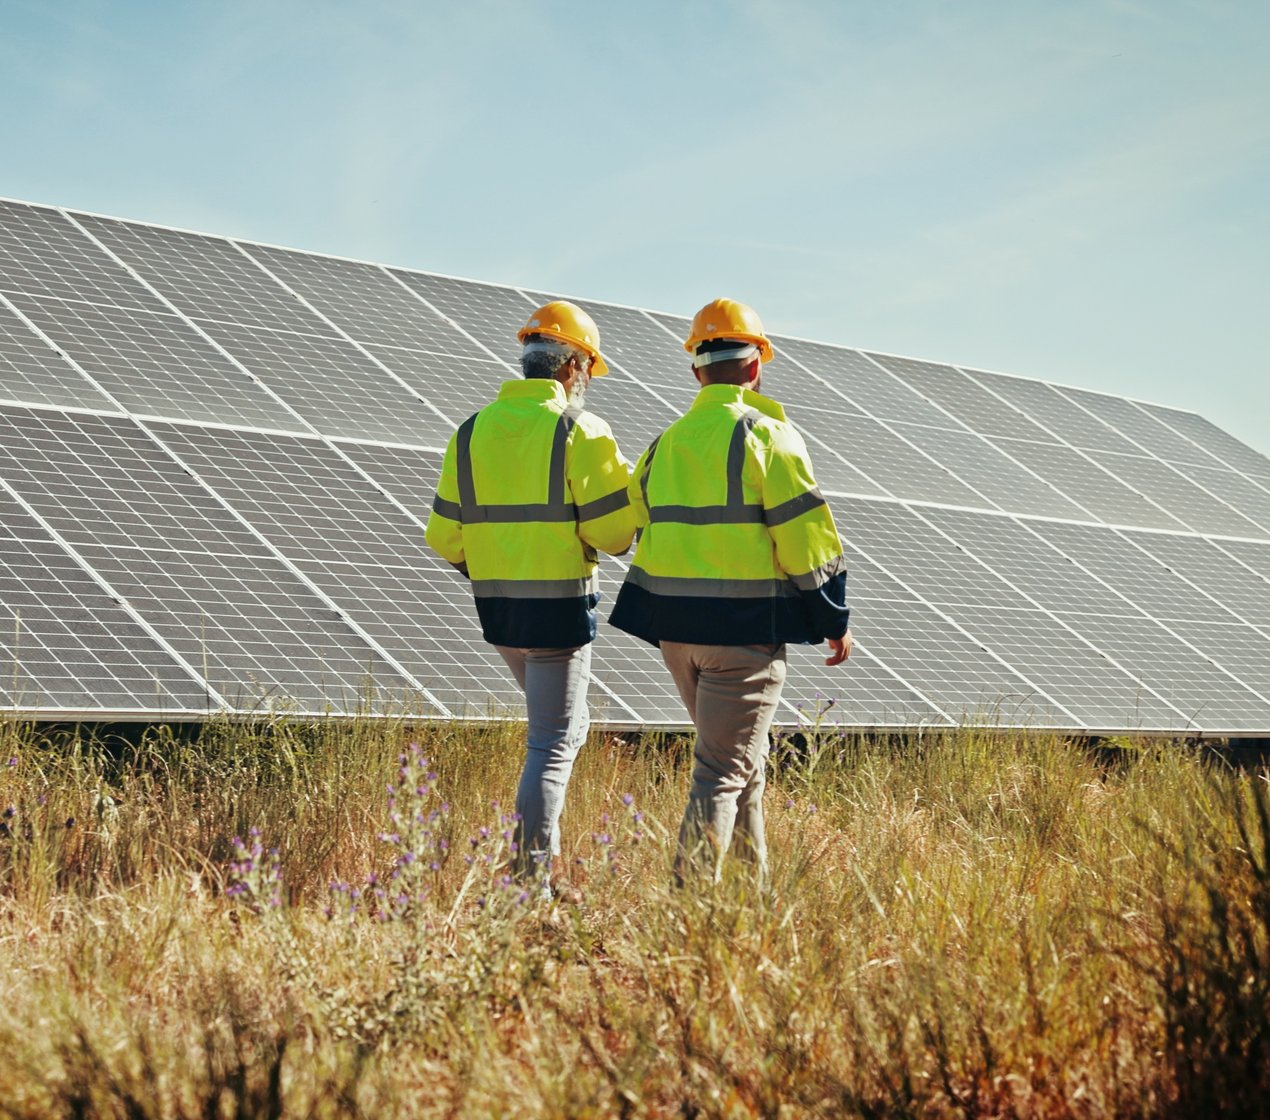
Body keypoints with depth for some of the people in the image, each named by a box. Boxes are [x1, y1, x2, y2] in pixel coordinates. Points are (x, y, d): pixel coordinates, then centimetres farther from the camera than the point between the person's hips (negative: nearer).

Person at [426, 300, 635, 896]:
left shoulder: (473, 430, 7)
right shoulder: (580, 430, -10)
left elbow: (444, 534, 7)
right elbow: (612, 528, -14)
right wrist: (625, 483, 7)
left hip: (495, 604, 6)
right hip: (560, 604, -6)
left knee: (565, 724, 25)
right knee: (553, 744, -1)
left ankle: (542, 848, 22)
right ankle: (529, 876, -6)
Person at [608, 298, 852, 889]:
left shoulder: (664, 444, 12)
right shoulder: (768, 436, -8)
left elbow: (642, 528, 15)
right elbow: (805, 535, -9)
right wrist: (835, 621, -1)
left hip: (674, 625, 6)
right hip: (744, 624, -6)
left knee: (743, 758, 21)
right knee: (723, 769, -4)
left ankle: (753, 884, 27)